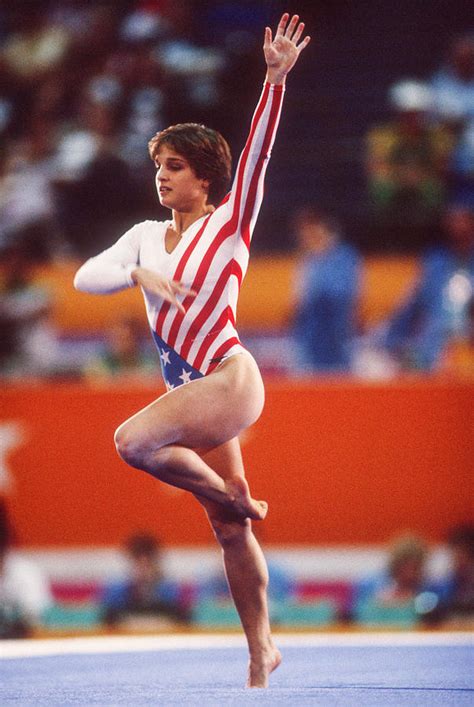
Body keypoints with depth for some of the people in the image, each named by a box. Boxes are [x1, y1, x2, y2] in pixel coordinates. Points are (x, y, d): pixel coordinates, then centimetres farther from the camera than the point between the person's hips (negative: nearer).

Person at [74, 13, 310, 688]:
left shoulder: (229, 225, -2)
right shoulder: (146, 237, 13)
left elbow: (256, 154, -15)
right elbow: (86, 277, 2)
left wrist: (275, 80, -26)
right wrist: (140, 275, -17)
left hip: (230, 380, -6)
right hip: (190, 389, 6)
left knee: (134, 441, -28)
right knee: (229, 531, 9)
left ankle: (232, 495, -5)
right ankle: (261, 650, 17)